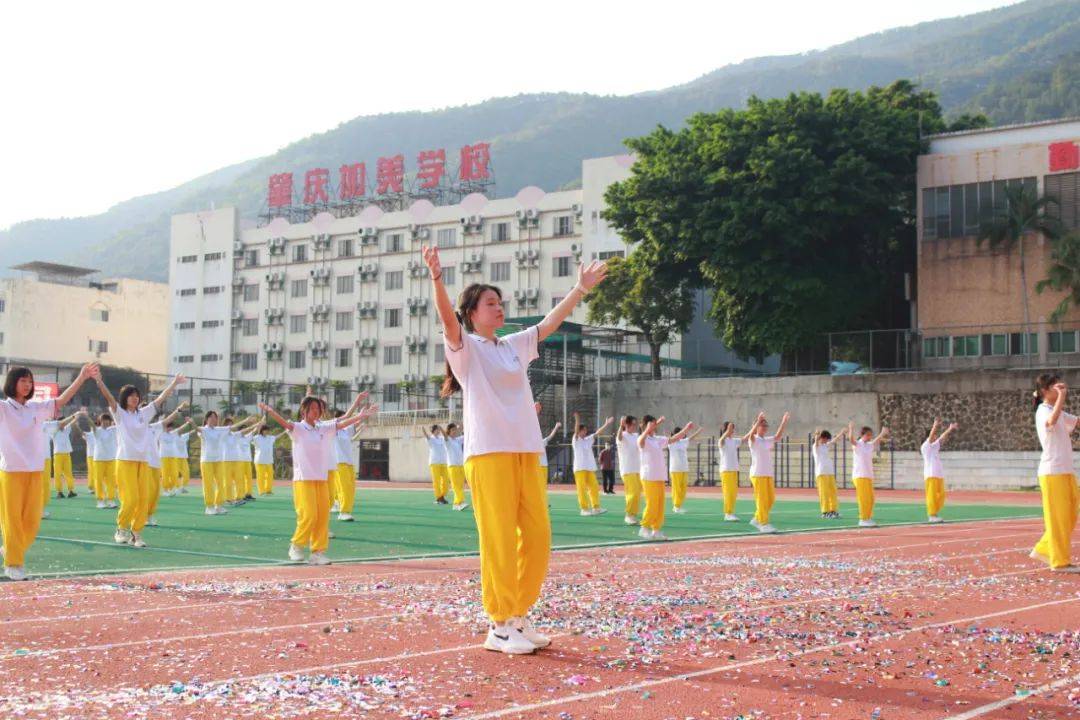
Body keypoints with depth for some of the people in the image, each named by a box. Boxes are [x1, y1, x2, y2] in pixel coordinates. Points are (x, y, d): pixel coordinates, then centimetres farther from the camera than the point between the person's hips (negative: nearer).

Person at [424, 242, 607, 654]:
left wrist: (581, 288, 22)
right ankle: (499, 627, -1)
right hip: (488, 454, -7)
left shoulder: (514, 346, 19)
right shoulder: (465, 347, 1)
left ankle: (519, 616, 17)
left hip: (527, 453, 7)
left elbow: (550, 322, 24)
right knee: (499, 541, -8)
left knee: (537, 537, 5)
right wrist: (436, 278, -33)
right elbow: (447, 317, -17)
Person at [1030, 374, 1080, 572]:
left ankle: (1043, 550, 22)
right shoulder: (1043, 411, -11)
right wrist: (1061, 397, -31)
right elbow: (1051, 421, -34)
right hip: (1052, 471, -9)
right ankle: (1060, 561, 4)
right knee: (1058, 518, -3)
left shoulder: (1059, 412, 17)